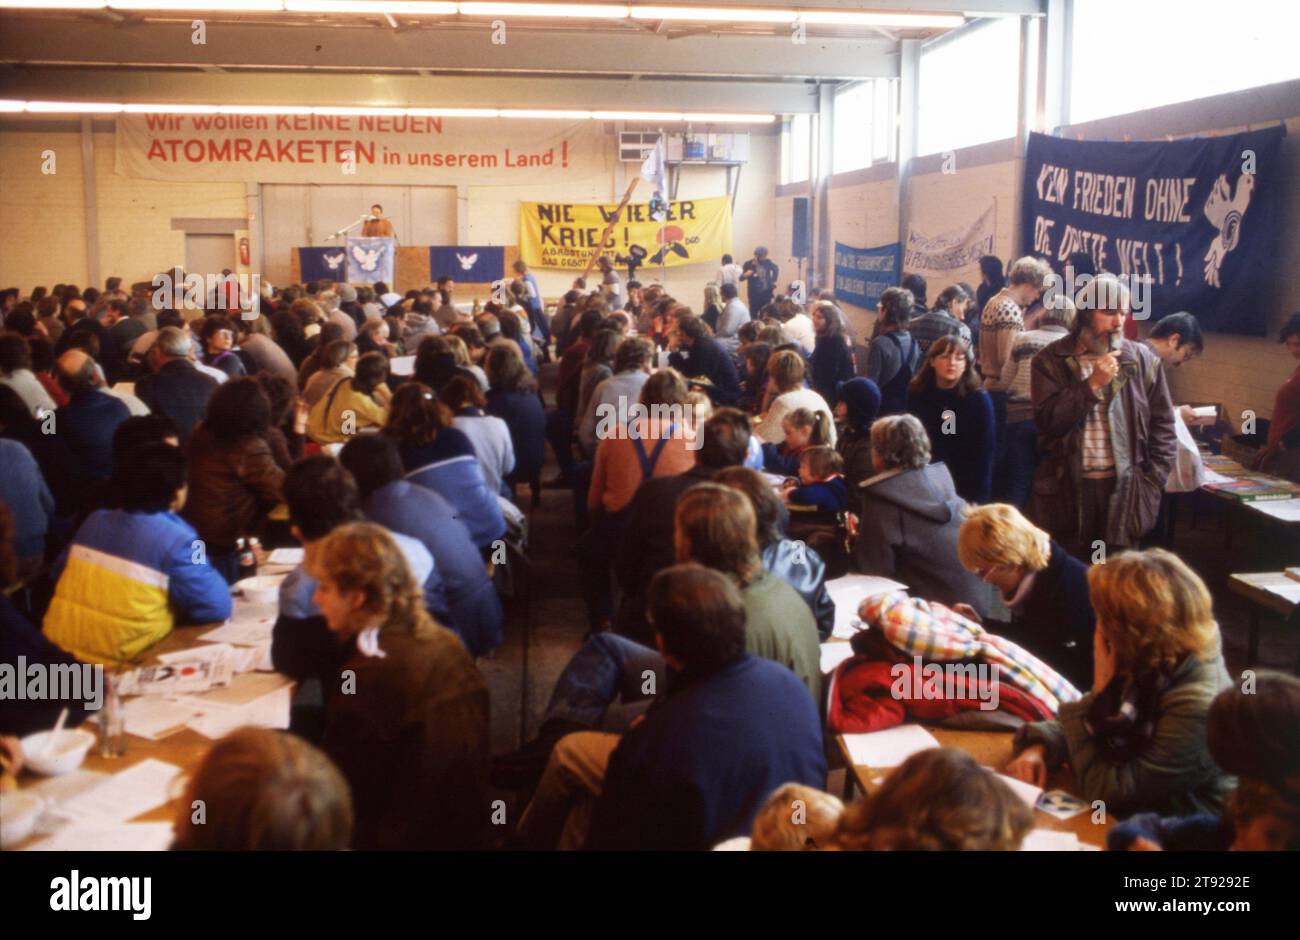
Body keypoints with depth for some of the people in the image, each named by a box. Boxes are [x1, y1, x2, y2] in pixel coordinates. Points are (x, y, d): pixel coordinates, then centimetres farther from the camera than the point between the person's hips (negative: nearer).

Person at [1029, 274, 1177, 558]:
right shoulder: (1051, 361, 0)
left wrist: (1152, 483, -1)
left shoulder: (1143, 360, 4)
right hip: (1068, 490, -1)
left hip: (1125, 490, 1)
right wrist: (1093, 383, -15)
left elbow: (1163, 426, 7)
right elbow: (1048, 420, -10)